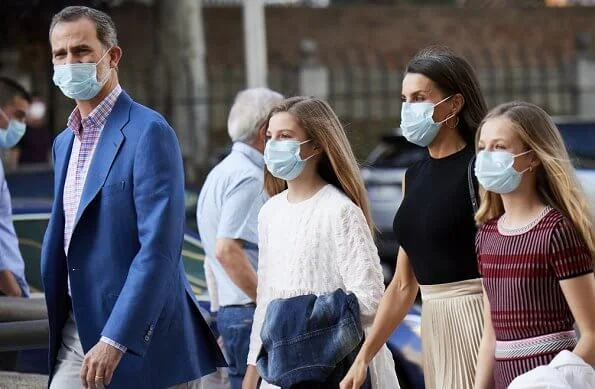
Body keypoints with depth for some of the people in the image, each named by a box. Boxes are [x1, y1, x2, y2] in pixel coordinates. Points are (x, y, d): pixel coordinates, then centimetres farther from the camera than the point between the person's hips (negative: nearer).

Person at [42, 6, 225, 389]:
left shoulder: (149, 132, -11)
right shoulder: (64, 143, 15)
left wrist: (115, 341, -24)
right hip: (78, 331, 7)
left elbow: (158, 248, -19)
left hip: (140, 339, -7)